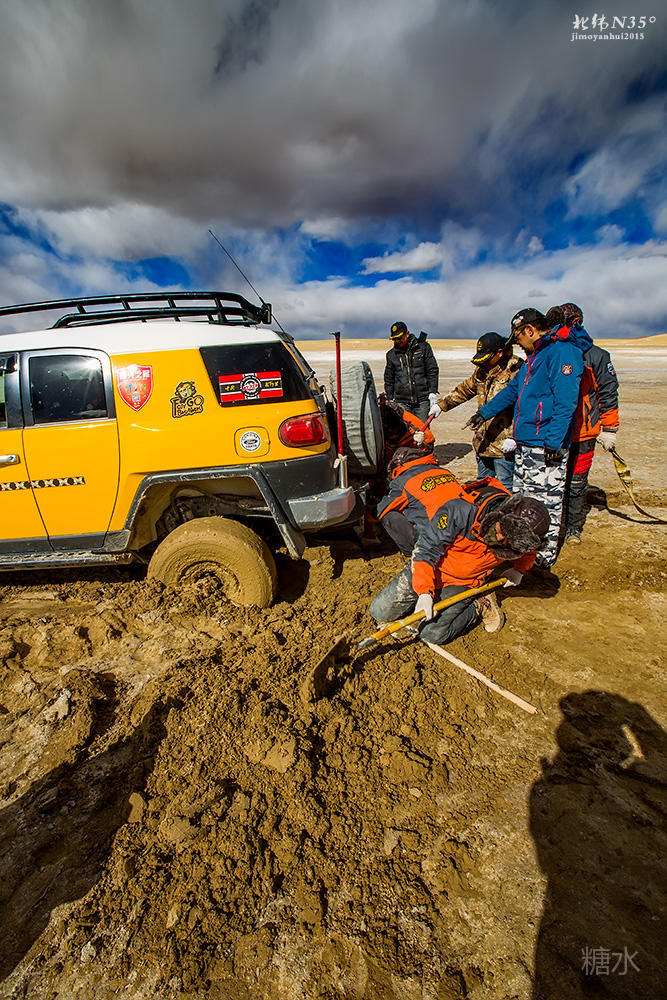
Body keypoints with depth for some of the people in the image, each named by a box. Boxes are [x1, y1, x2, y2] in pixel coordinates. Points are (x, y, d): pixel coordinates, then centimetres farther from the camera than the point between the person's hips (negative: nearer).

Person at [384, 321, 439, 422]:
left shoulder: (423, 347, 7)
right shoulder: (391, 355, 13)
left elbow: (432, 371, 5)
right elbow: (388, 379, 17)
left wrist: (433, 392, -4)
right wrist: (390, 399, 10)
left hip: (422, 400, -1)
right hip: (401, 402, 2)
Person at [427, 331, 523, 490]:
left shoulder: (516, 372, -13)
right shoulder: (482, 370, 11)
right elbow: (465, 389, 25)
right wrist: (441, 403, 20)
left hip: (504, 444, -8)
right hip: (483, 441, 8)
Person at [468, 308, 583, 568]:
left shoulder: (562, 352, -12)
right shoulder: (534, 355, 19)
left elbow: (566, 402, -20)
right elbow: (513, 389, 30)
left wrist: (553, 442, -23)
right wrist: (484, 412, 31)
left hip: (546, 446, -10)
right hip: (525, 444, 10)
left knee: (546, 501, -1)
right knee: (522, 497, 15)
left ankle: (545, 555, 11)